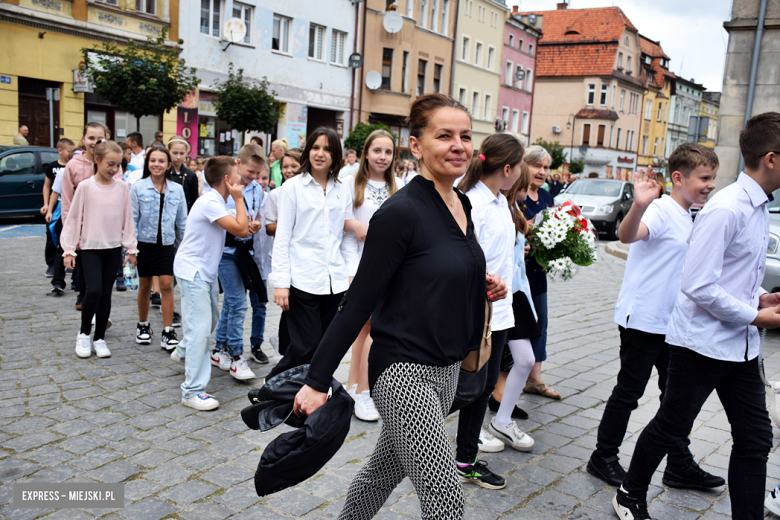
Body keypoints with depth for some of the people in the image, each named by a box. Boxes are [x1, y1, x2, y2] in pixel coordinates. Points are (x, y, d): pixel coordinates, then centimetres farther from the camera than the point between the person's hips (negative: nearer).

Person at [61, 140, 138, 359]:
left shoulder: (122, 187, 1)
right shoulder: (85, 187, -6)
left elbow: (128, 218, 6)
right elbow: (73, 218, -2)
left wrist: (131, 247, 6)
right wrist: (68, 250, -4)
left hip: (113, 248, 3)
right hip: (90, 247, -3)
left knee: (106, 293, 6)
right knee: (94, 290, -15)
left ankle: (99, 338, 19)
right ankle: (83, 334, 8)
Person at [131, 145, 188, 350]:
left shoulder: (177, 190, 1)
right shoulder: (138, 188, -4)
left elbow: (182, 221, 8)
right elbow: (132, 219, -2)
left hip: (167, 243, 1)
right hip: (145, 243, 0)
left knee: (167, 285, -5)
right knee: (144, 286, 11)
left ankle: (168, 332, 0)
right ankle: (143, 325, 30)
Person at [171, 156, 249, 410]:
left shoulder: (218, 202, 10)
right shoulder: (210, 203, -22)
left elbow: (240, 228, 11)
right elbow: (241, 230, -25)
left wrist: (248, 225, -8)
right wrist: (239, 199, -16)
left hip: (206, 271, 10)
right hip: (192, 270, -10)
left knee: (211, 320, 23)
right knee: (200, 328, -12)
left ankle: (183, 352, 49)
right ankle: (192, 391, -8)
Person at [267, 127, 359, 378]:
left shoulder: (342, 190, 11)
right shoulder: (293, 186, 1)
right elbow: (282, 237, -1)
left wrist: (351, 272, 6)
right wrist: (280, 282, -7)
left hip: (334, 281, 4)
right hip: (302, 280, -4)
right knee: (306, 348, -6)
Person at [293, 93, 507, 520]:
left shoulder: (462, 206, 7)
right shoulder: (400, 212, -18)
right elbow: (359, 302, -17)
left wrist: (482, 286, 1)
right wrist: (317, 382, -15)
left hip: (446, 369, 8)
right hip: (403, 372, -8)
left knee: (385, 470, 23)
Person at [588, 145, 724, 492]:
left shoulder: (688, 219, 13)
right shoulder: (661, 210, -15)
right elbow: (628, 235, -39)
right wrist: (639, 205, -57)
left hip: (671, 323, 9)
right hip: (642, 320, -9)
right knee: (629, 392, 2)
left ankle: (680, 465, 27)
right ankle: (603, 458, 17)